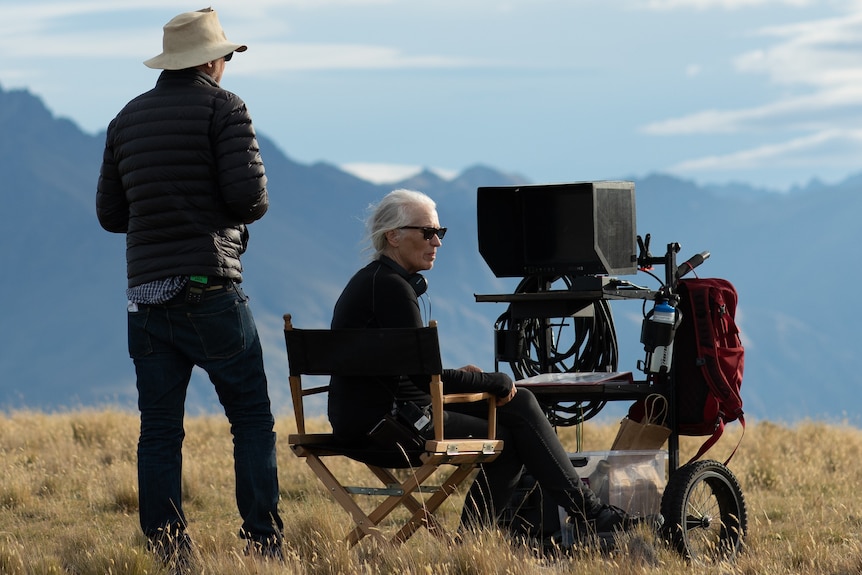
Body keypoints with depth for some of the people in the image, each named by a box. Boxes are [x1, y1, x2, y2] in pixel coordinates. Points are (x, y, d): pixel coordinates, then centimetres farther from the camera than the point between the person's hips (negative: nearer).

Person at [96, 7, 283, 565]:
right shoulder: (223, 107, -3)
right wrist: (251, 207, 8)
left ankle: (167, 551, 0)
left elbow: (111, 213, 16)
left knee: (159, 430, 5)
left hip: (147, 293, 5)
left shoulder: (128, 118, 14)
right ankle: (263, 541, -2)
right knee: (252, 418, 4)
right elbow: (249, 194, -14)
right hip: (209, 287, -5)